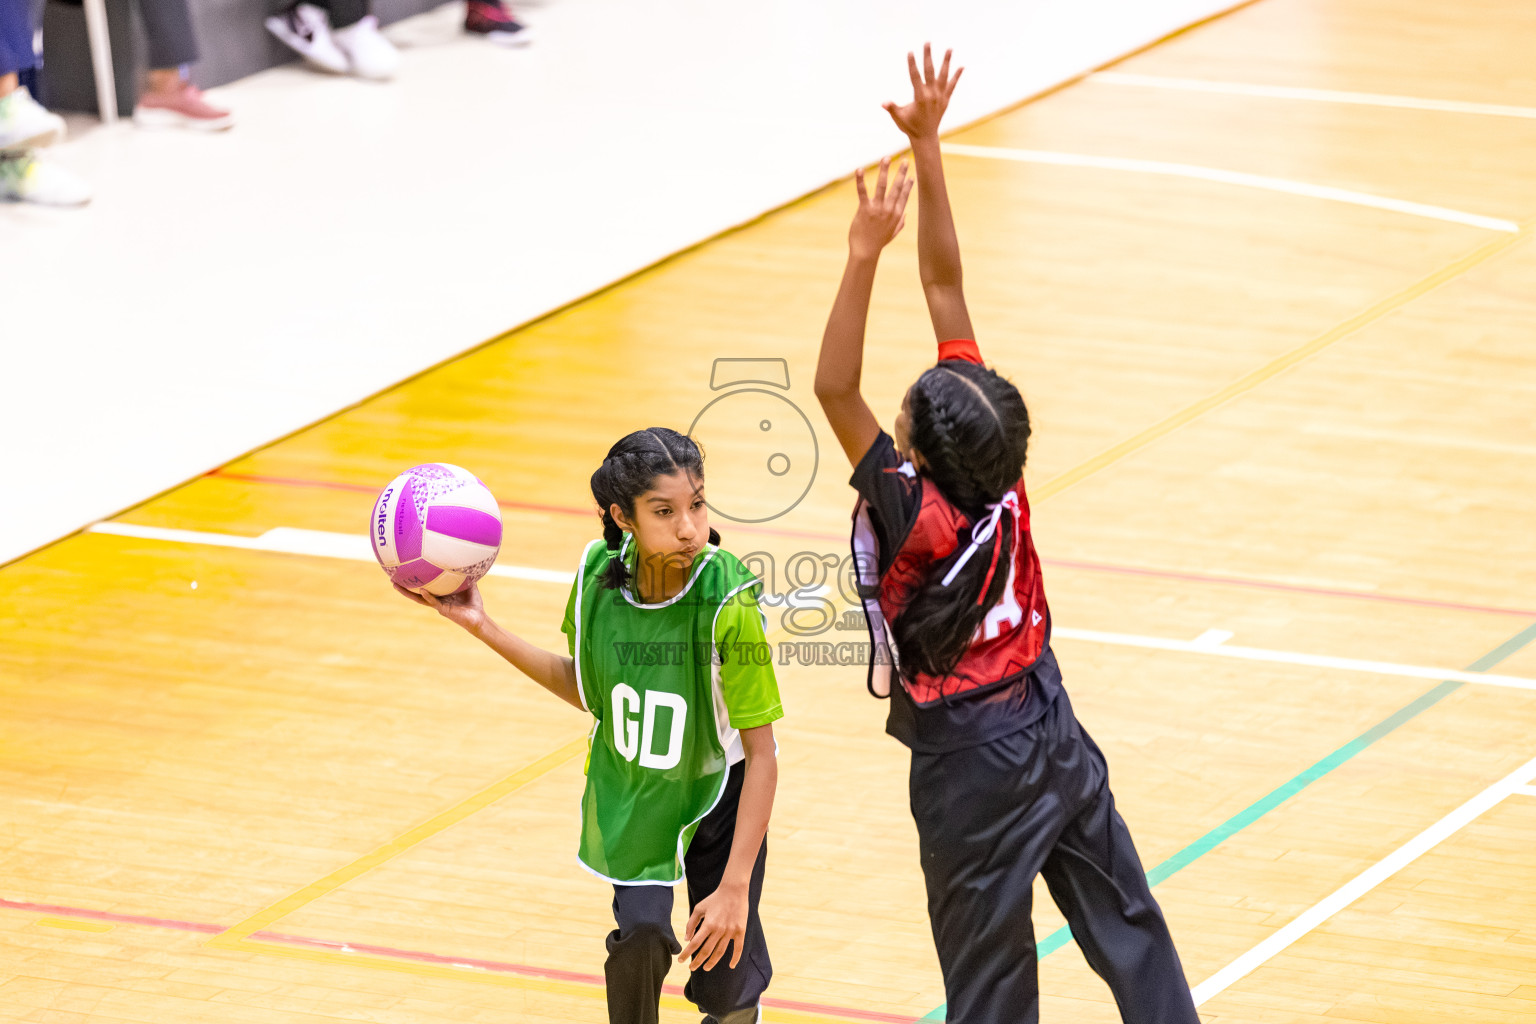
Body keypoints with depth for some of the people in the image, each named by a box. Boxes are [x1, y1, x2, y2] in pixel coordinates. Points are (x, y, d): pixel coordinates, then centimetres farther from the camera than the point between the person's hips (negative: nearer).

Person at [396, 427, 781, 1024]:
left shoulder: (727, 604, -31)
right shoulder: (599, 576, -19)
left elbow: (761, 754, -24)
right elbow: (585, 688, 2)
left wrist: (735, 888, -27)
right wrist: (482, 628, -7)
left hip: (718, 796, -2)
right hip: (630, 791, 2)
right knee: (641, 934, -19)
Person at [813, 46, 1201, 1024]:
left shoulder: (918, 517, -27)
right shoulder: (998, 468, -14)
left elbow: (835, 391, -33)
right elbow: (947, 288, -12)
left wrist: (865, 255, -38)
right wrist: (928, 145, -12)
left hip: (974, 765, -6)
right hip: (1054, 728, 6)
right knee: (1128, 929, 15)